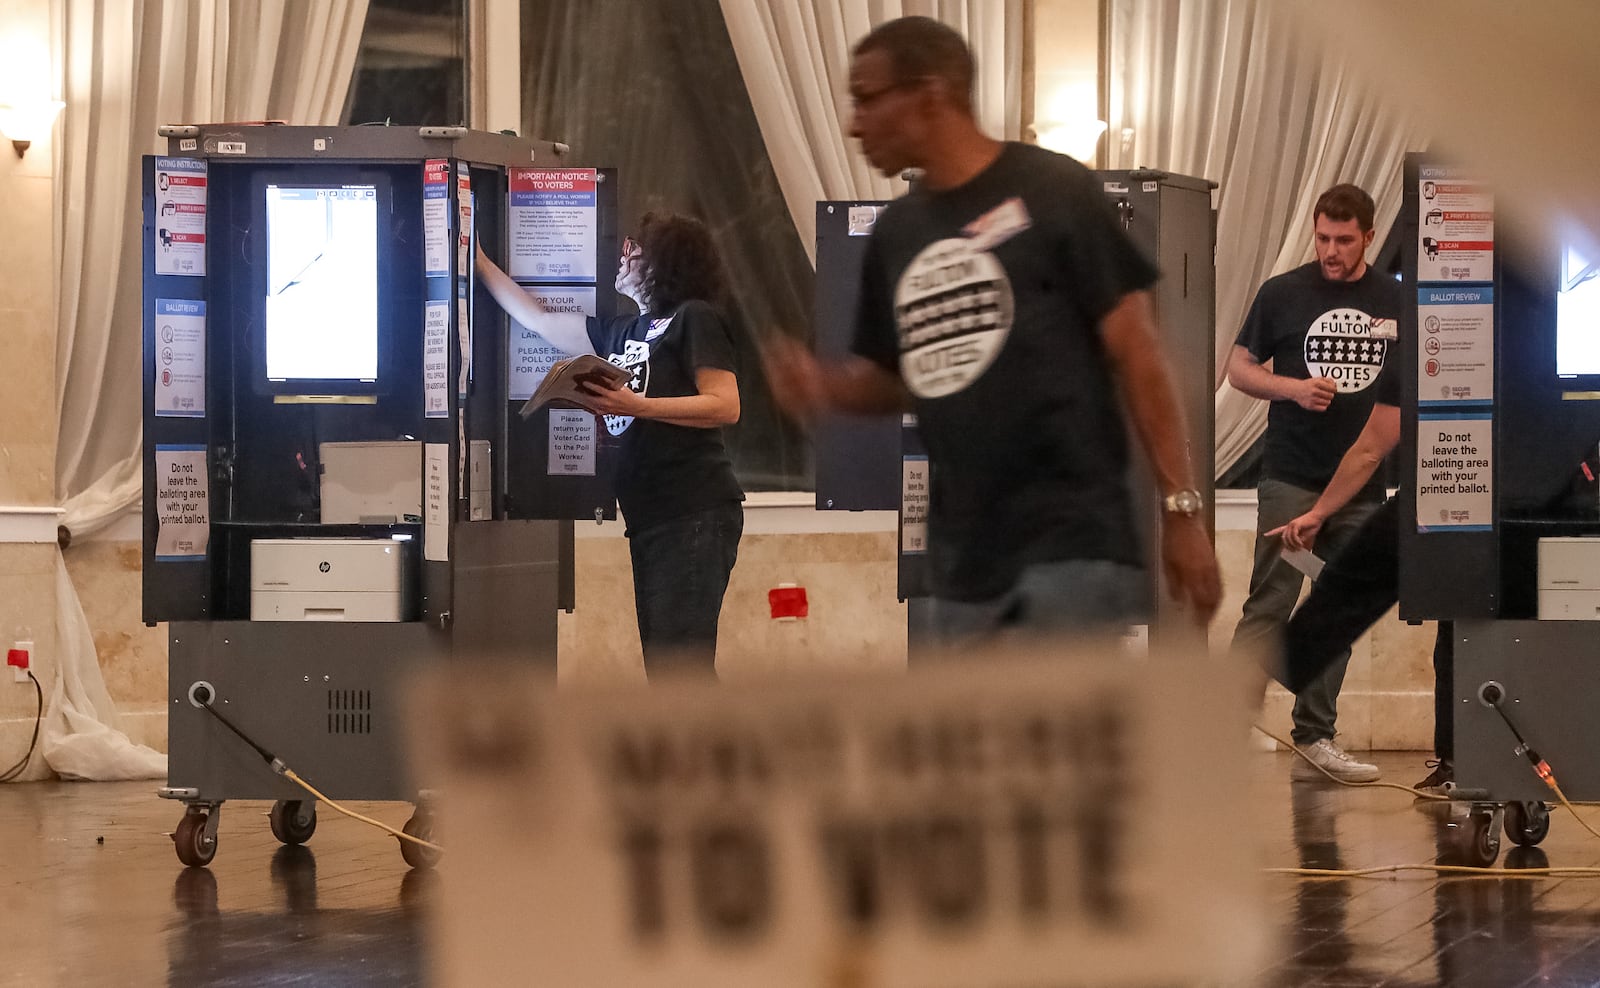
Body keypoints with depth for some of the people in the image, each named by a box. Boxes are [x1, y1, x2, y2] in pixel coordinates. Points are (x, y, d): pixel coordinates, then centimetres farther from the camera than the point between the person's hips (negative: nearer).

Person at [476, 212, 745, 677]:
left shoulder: (694, 319, -3)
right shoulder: (621, 331, 22)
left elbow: (725, 406, -12)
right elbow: (539, 320, 29)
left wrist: (638, 406, -19)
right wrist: (479, 262, 30)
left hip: (694, 513, -9)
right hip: (649, 517, 9)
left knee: (679, 661, -16)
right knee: (664, 668, 5)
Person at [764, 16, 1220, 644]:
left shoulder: (1052, 193, -7)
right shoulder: (896, 232, 12)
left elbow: (1136, 353, -7)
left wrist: (1181, 508, -10)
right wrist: (824, 386, -2)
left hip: (1073, 550, -7)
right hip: (963, 566, 7)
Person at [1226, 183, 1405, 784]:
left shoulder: (1396, 302, 8)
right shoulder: (1283, 294, 2)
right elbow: (1239, 367, 7)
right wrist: (1293, 388, -11)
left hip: (1363, 486, 3)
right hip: (1291, 479, -3)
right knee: (1269, 605, -11)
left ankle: (1315, 739, 13)